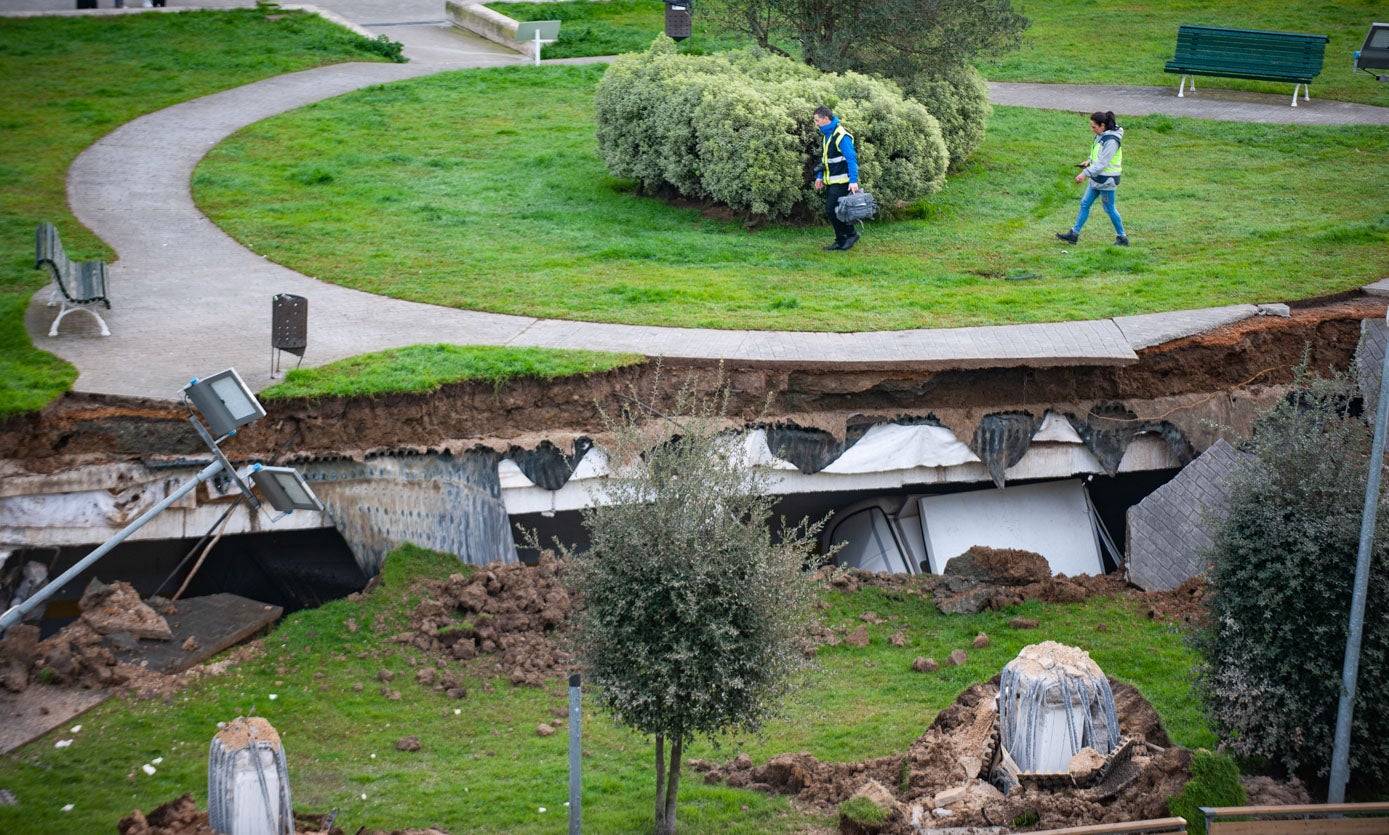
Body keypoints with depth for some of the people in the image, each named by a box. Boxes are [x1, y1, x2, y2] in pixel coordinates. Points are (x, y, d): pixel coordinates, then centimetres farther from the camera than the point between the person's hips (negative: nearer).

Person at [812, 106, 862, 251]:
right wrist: (820, 176, 17)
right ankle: (841, 241, 16)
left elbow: (851, 159, -21)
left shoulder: (841, 136, -18)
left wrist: (853, 181, -26)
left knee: (831, 210, -12)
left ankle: (851, 234, 3)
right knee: (831, 211, 9)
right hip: (830, 182, 9)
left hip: (841, 182, -9)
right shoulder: (826, 135, 11)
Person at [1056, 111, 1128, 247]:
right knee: (1085, 204, 10)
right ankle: (1074, 234, 16)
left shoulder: (1111, 141, -23)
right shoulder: (1101, 136, 6)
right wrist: (1089, 161, 5)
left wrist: (1086, 173, -27)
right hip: (1097, 178, 9)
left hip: (1107, 179, -9)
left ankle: (1122, 238, 15)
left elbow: (1102, 163, -25)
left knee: (1109, 209, 2)